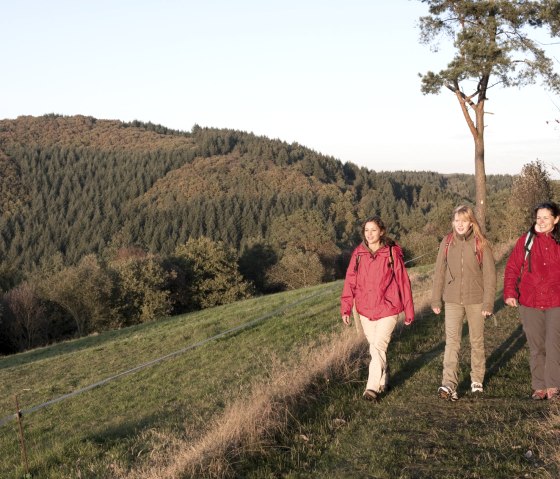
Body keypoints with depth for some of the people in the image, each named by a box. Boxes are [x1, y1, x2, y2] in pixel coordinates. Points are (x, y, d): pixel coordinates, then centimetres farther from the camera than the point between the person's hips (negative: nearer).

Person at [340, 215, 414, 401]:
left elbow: (403, 282, -3)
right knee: (375, 347, 14)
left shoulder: (392, 253, -8)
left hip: (387, 309, -4)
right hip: (366, 310, 4)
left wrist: (409, 311, -1)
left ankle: (373, 387, -5)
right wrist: (346, 308, -6)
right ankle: (382, 382, 30)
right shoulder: (358, 254, 1)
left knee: (378, 346, -12)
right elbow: (350, 282, 1)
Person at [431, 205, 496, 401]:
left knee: (477, 341, 12)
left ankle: (477, 380, 28)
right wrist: (435, 300, 5)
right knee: (451, 341, -9)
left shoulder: (480, 243, -6)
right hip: (452, 300, 1)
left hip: (475, 300, -1)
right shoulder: (447, 242, 1)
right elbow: (439, 272, 6)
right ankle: (449, 385, -16)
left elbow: (489, 274, -5)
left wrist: (488, 303, -9)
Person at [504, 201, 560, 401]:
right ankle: (539, 386, 20)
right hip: (529, 303, 1)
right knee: (536, 347, 10)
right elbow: (512, 268, 2)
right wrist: (510, 293, -8)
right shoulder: (526, 240, 2)